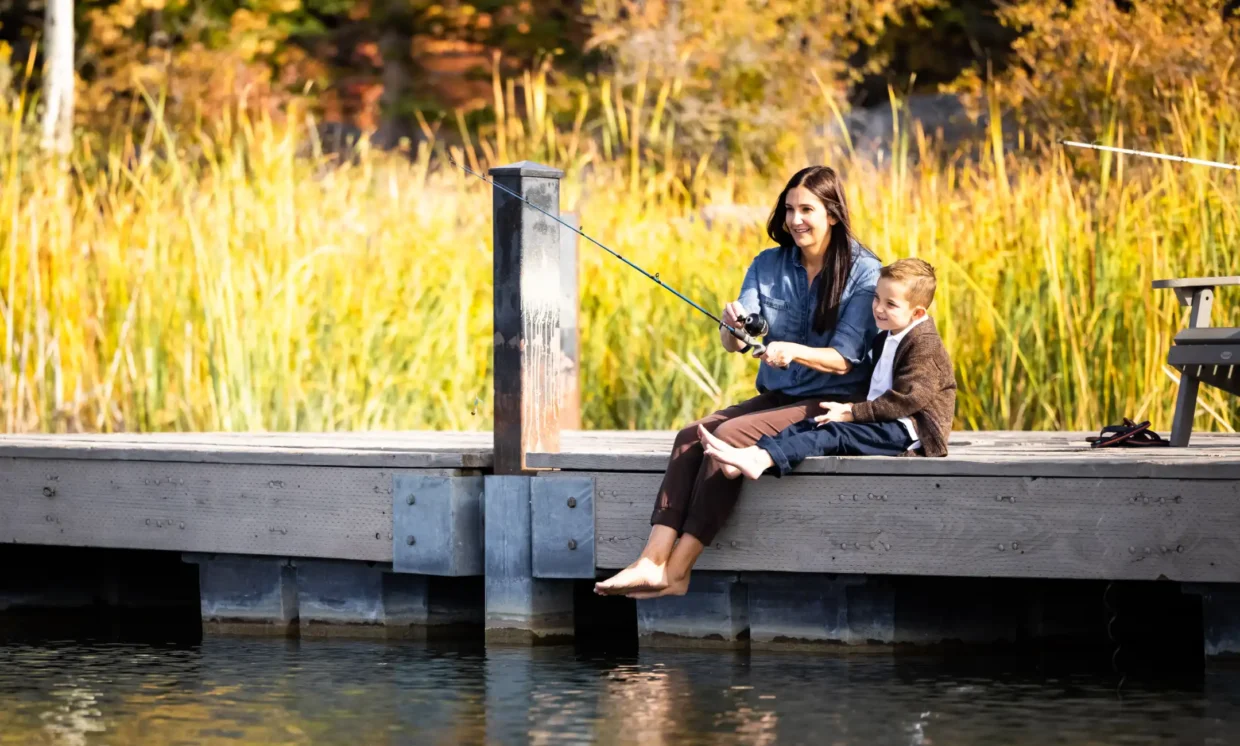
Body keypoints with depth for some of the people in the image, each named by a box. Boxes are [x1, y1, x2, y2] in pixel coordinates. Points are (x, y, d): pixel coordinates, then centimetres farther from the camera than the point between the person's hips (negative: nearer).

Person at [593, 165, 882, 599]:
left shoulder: (863, 272, -8)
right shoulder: (768, 266, 8)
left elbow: (844, 360, -14)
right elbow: (733, 344, -1)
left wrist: (795, 351, -32)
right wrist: (732, 325, -25)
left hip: (834, 404, -6)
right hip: (777, 399, 6)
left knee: (729, 435, -27)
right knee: (691, 437, -19)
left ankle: (677, 570, -28)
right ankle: (652, 562, -32)